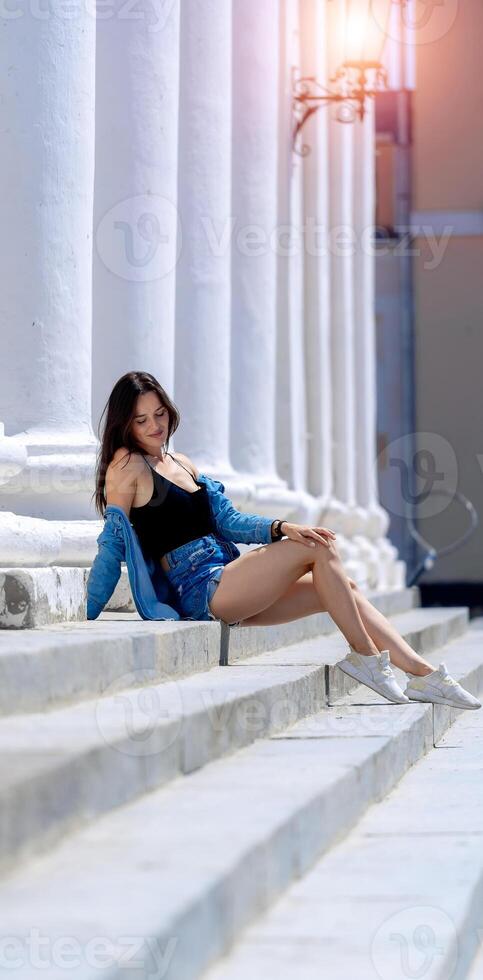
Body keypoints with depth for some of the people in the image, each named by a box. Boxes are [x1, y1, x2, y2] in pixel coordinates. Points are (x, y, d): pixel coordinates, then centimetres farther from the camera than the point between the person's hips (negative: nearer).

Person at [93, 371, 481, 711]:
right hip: (203, 591, -8)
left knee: (343, 588, -1)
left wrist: (281, 528, 3)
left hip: (230, 593, 8)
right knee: (319, 548, -15)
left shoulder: (182, 463, 21)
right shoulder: (128, 464, -4)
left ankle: (423, 674, -4)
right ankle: (365, 655, -10)